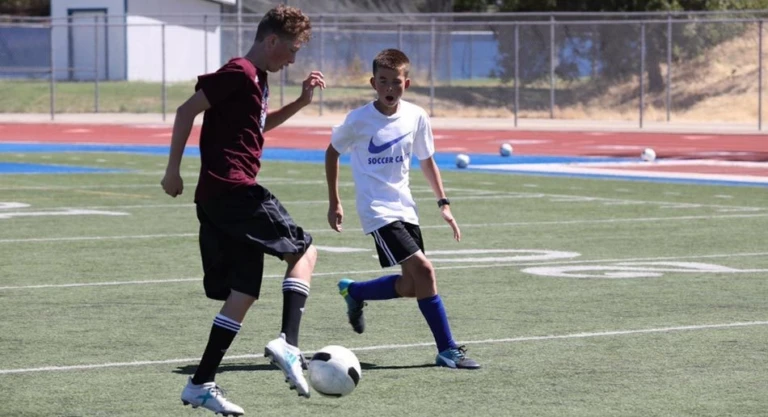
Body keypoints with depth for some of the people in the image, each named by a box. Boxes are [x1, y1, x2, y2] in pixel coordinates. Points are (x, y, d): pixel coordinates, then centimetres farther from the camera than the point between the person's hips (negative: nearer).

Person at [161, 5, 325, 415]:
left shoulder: (257, 78, 20)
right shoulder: (239, 72, -10)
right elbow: (187, 111, -15)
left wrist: (301, 101, 25)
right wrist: (173, 170, -16)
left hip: (218, 197, 10)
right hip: (233, 189, -10)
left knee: (244, 293, 7)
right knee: (303, 251, -1)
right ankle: (288, 343, -13)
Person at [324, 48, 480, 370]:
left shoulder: (416, 117, 1)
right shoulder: (359, 120, -10)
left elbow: (426, 161, 14)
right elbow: (332, 152, 5)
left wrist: (443, 204, 8)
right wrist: (334, 203, 4)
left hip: (404, 207, 6)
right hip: (377, 210, -6)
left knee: (411, 286, 5)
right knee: (423, 270, -18)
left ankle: (353, 291, 31)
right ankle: (447, 350, -13)